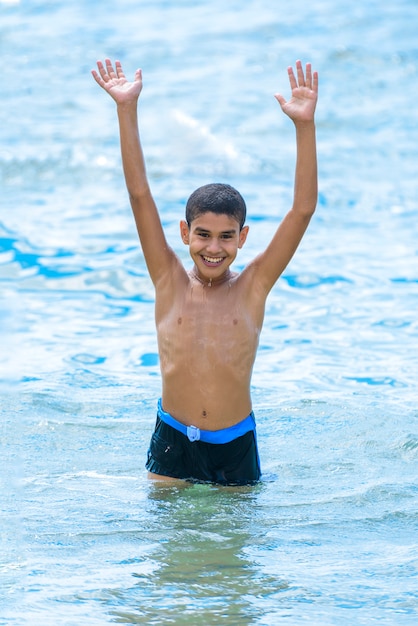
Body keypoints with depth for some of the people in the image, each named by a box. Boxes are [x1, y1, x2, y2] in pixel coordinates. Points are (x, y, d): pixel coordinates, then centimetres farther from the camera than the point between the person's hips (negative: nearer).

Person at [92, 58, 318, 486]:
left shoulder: (252, 287, -3)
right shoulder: (170, 283, -2)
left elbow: (303, 208, -9)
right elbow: (139, 193, -6)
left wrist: (304, 126, -17)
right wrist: (127, 110, -10)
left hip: (236, 448, 0)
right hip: (172, 445, 0)